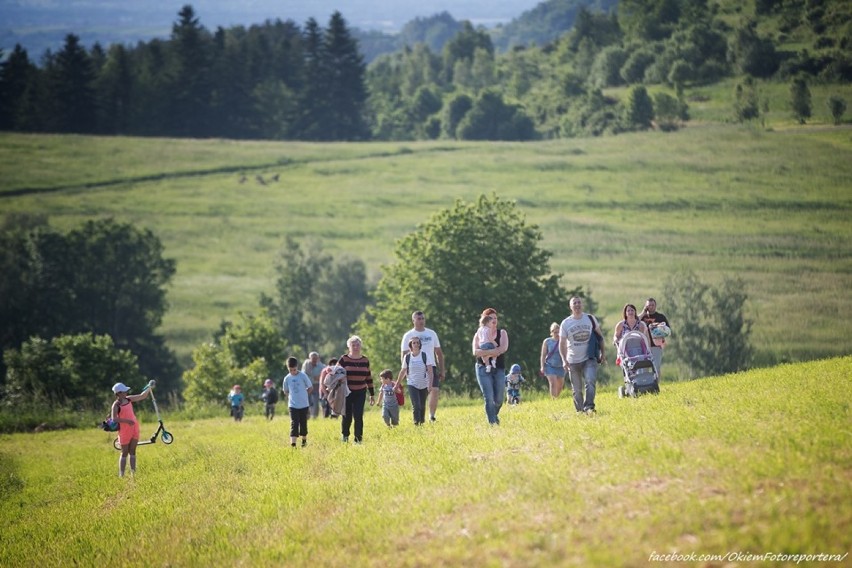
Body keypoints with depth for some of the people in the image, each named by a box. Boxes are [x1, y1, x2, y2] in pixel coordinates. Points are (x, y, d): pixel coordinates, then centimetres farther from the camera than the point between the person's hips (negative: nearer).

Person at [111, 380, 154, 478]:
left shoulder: (129, 399, 6)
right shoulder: (116, 405, -13)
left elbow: (142, 396, 13)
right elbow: (114, 419, -22)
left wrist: (149, 388, 1)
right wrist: (126, 420, -29)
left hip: (134, 428, 6)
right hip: (124, 430, -6)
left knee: (132, 452, 8)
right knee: (124, 453, -2)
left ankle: (133, 473, 10)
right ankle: (121, 475, 2)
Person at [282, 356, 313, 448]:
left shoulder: (303, 376, -6)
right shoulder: (287, 378, 0)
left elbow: (310, 387, 2)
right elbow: (286, 391, 13)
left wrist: (303, 395, 1)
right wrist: (291, 396, 0)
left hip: (304, 405, 0)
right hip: (293, 405, 0)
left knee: (303, 423, 10)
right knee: (294, 423, -10)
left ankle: (304, 440, 30)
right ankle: (293, 443, -16)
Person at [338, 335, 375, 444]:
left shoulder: (365, 361, 7)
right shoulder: (343, 360, -2)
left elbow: (369, 378, 13)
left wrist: (372, 394, 13)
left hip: (360, 393, 2)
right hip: (346, 393, -2)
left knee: (358, 417, -7)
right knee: (347, 417, 2)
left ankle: (358, 439, -1)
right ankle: (344, 436, 28)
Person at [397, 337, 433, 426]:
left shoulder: (425, 355, -6)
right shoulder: (407, 357, -3)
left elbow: (430, 371, -8)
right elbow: (403, 372, 7)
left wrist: (430, 384, -17)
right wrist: (397, 385, 11)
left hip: (424, 385, 1)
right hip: (412, 385, -1)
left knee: (422, 406, 12)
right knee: (416, 406, -14)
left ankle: (422, 422, 28)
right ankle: (416, 424, -12)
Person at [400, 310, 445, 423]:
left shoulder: (431, 333, 13)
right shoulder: (408, 336, 4)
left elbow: (439, 353, 17)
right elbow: (403, 355, 2)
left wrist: (442, 370, 12)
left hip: (431, 367, 2)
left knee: (435, 390, -15)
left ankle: (432, 416, -8)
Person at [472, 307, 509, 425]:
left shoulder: (502, 333, 9)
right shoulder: (479, 335, 5)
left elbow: (504, 348, -10)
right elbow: (475, 352, -11)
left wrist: (485, 353, -15)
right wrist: (495, 351, -20)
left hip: (499, 369, 2)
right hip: (484, 369, -2)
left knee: (498, 399, 4)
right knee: (489, 398, -11)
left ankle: (494, 415, 35)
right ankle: (492, 423, -9)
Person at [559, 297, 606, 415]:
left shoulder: (590, 319, 4)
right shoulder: (565, 323, 1)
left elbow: (599, 336, 12)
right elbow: (562, 344, 3)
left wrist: (603, 353, 6)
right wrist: (564, 360, -8)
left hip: (589, 359, -1)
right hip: (573, 361, 1)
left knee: (590, 381, -23)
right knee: (577, 390, 5)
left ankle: (589, 407, -29)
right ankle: (580, 411, 16)